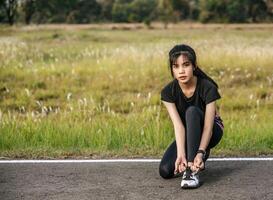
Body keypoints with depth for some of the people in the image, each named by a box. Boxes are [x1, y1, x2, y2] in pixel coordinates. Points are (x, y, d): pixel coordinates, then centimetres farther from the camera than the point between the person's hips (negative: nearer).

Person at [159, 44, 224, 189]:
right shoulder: (168, 92, -18)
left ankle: (193, 169, -34)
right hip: (187, 136, 3)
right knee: (165, 170, -20)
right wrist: (181, 154, -42)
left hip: (210, 133, -3)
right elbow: (178, 125, -28)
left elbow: (208, 126, -31)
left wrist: (200, 152, -47)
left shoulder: (208, 88, -25)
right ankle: (193, 160, 11)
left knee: (192, 112, -36)